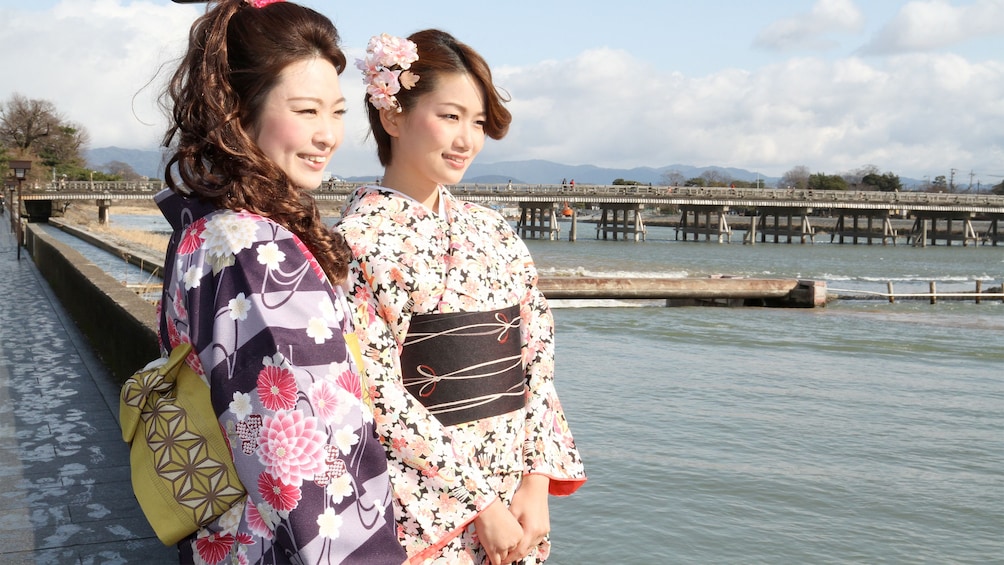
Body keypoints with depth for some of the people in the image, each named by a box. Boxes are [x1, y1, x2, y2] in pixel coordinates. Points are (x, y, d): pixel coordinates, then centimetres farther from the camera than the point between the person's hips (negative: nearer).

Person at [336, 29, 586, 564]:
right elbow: (380, 395, -14)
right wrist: (480, 502, -14)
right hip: (424, 511, -5)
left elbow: (538, 358, 5)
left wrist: (537, 482, -5)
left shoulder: (495, 232, 7)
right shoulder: (357, 241, -11)